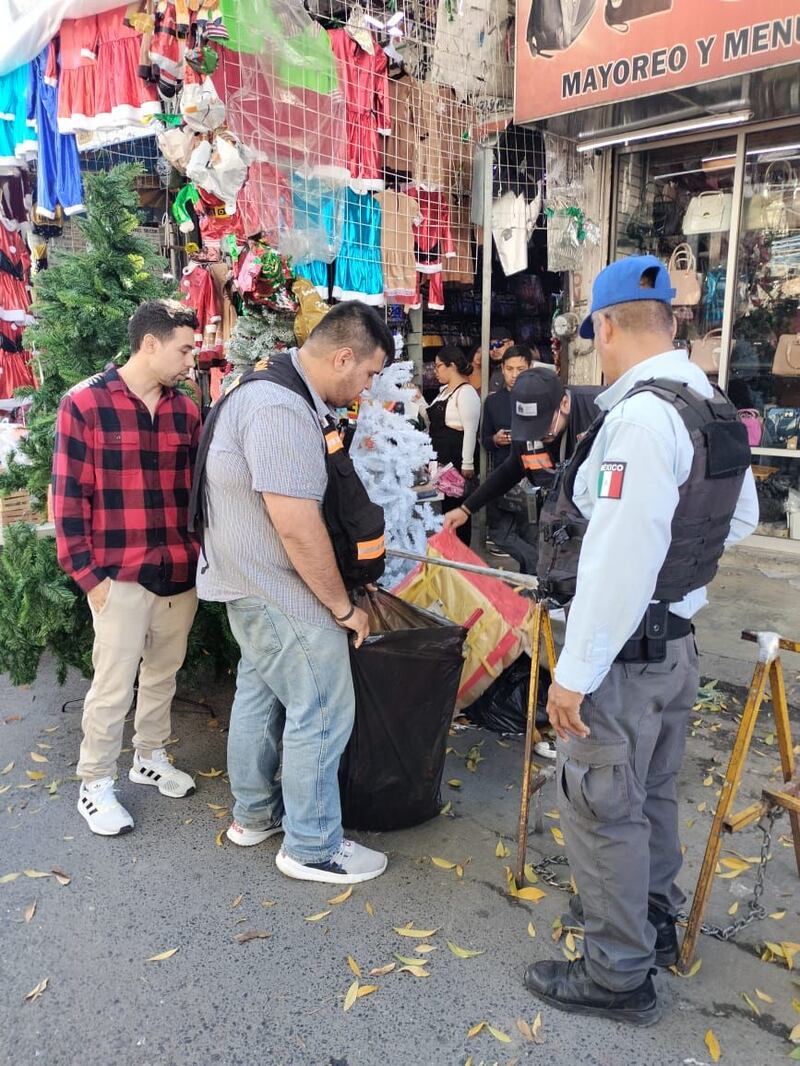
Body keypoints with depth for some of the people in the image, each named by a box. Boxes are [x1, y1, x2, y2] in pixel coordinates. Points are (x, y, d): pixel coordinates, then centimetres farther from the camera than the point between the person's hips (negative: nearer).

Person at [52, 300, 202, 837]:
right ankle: (95, 785, 23)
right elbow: (69, 497, -8)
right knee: (113, 685, 4)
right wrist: (89, 576, -10)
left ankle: (151, 757, 37)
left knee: (163, 673, 18)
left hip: (181, 571, 5)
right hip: (120, 575, -5)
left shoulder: (186, 410, 6)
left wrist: (205, 555, 5)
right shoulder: (84, 403, -8)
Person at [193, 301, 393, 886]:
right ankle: (312, 847, 16)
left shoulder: (279, 393, 9)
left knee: (260, 694, 21)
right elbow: (299, 529, -27)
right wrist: (344, 607, -17)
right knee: (323, 712, 1)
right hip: (279, 593, -11)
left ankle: (254, 814, 38)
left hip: (250, 584, 11)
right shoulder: (284, 410, -26)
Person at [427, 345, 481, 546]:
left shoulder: (466, 392, -14)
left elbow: (470, 431, -18)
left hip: (457, 459, -9)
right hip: (441, 458, 9)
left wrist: (467, 464, -20)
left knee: (457, 504, -2)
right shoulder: (444, 390, 16)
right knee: (445, 504, 14)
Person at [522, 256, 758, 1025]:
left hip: (624, 648, -9)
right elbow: (740, 519, 19)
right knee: (650, 795, 24)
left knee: (602, 810, 6)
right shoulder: (717, 412, 6)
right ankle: (653, 921, 42)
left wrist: (575, 671, -21)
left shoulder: (641, 416, -23)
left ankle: (618, 975, 22)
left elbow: (618, 561, -26)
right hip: (677, 639, 9)